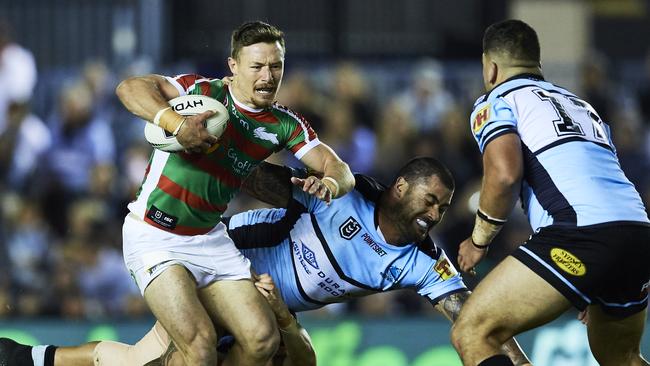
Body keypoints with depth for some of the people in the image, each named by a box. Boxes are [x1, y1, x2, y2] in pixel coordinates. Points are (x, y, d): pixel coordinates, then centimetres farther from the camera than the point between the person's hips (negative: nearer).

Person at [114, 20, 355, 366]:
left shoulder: (284, 124, 3)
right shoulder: (205, 92, -12)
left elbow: (338, 168, -2)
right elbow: (130, 88, -24)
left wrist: (329, 183, -27)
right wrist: (178, 124, -40)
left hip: (210, 239, 6)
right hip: (154, 236, -6)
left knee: (263, 338, -6)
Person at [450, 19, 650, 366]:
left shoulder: (495, 101, 11)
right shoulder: (582, 106, 32)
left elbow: (505, 174, -8)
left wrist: (479, 240, 7)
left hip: (581, 233, -8)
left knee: (471, 334, -5)